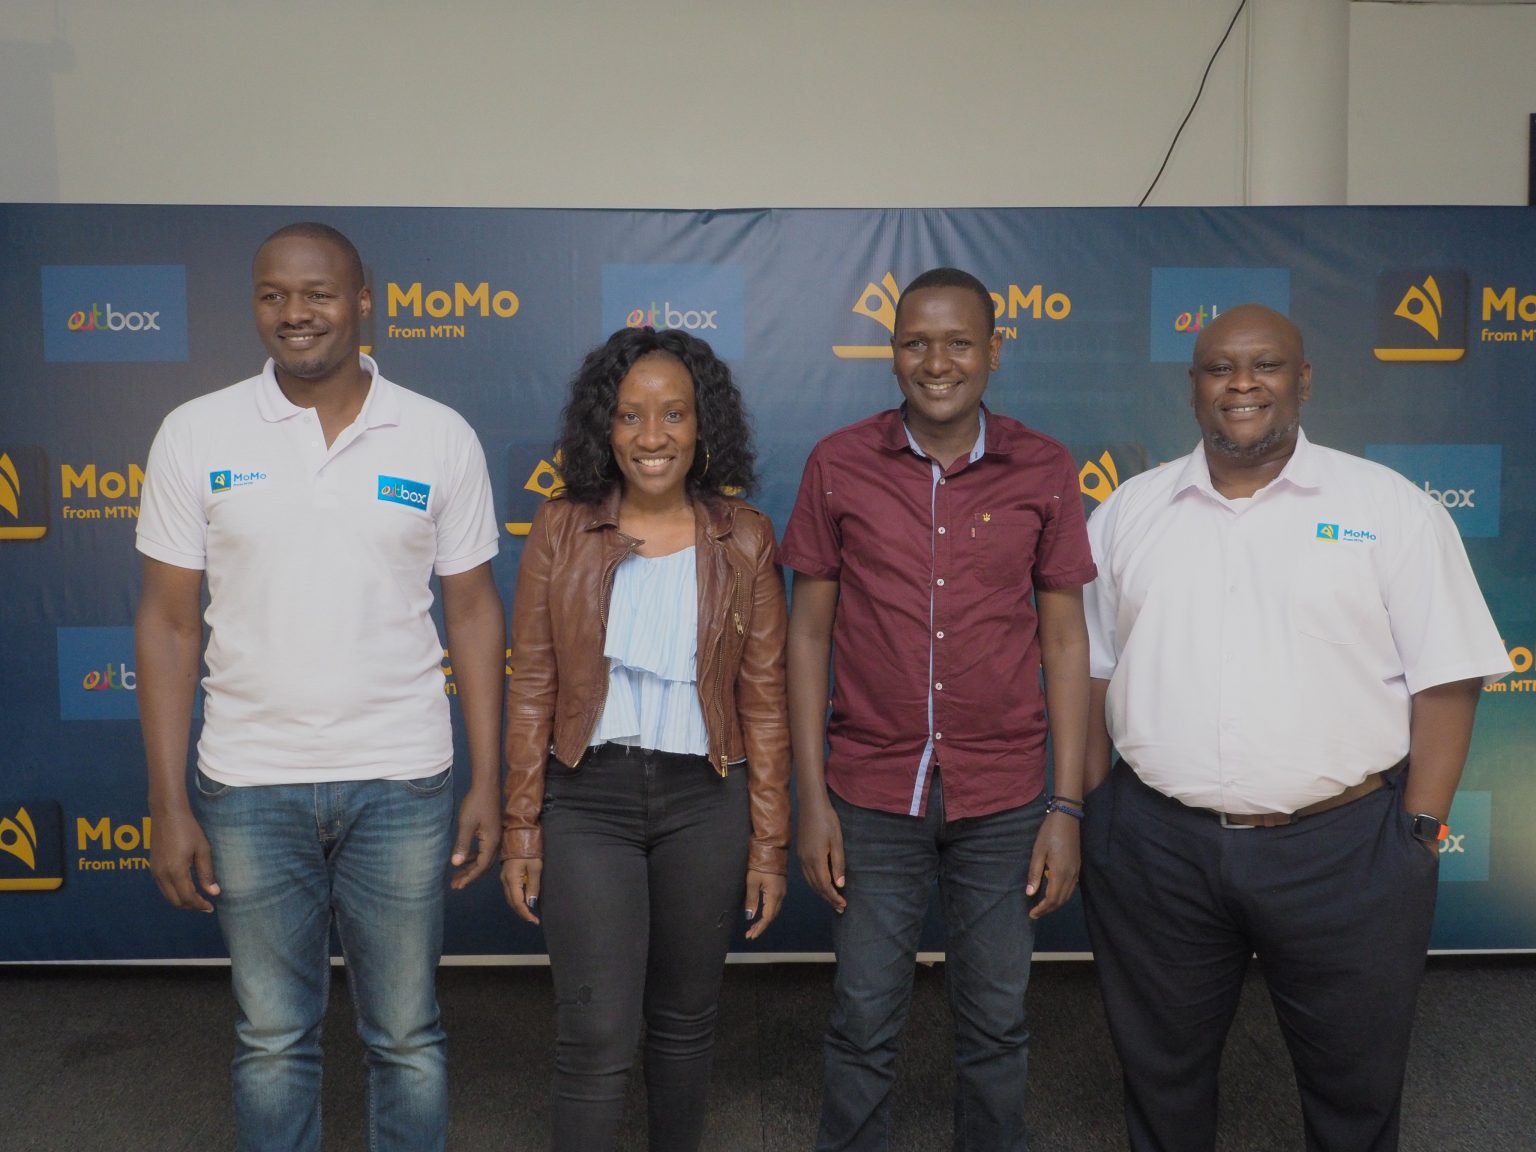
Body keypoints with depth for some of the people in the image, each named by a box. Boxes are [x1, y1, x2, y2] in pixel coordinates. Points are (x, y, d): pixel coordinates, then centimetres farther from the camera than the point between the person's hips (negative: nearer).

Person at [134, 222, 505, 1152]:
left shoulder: (441, 438, -1)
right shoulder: (197, 434, -1)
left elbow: (474, 613, 2)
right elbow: (171, 623, 1)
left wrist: (488, 785, -1)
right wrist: (169, 806, -2)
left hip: (403, 780, 0)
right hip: (248, 787, 1)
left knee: (407, 1034, 12)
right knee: (273, 1037, 15)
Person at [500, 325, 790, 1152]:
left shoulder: (743, 540, -1)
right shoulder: (561, 531, -2)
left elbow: (763, 701, 0)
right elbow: (531, 691, 0)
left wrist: (769, 842, 0)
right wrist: (521, 830, -1)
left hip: (704, 801, 1)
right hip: (588, 799, -1)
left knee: (686, 1017, 17)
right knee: (595, 1036, -4)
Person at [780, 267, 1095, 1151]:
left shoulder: (1044, 471, 0)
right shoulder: (840, 465, -2)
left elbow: (1064, 639, 2)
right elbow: (810, 631, 1)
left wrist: (1068, 809, -1)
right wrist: (812, 799, -2)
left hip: (1005, 802, 1)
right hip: (872, 798, 0)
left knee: (997, 1026, 14)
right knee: (865, 1028, 10)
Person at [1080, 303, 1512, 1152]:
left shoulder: (1389, 508, -1)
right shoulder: (1129, 511, 6)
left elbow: (1445, 679, -2)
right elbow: (1088, 671, 10)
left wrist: (1419, 831, -7)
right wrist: (1092, 811, 4)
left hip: (1346, 851, -1)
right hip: (1155, 848, 2)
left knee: (1355, 1081, 16)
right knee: (1161, 1069, 18)